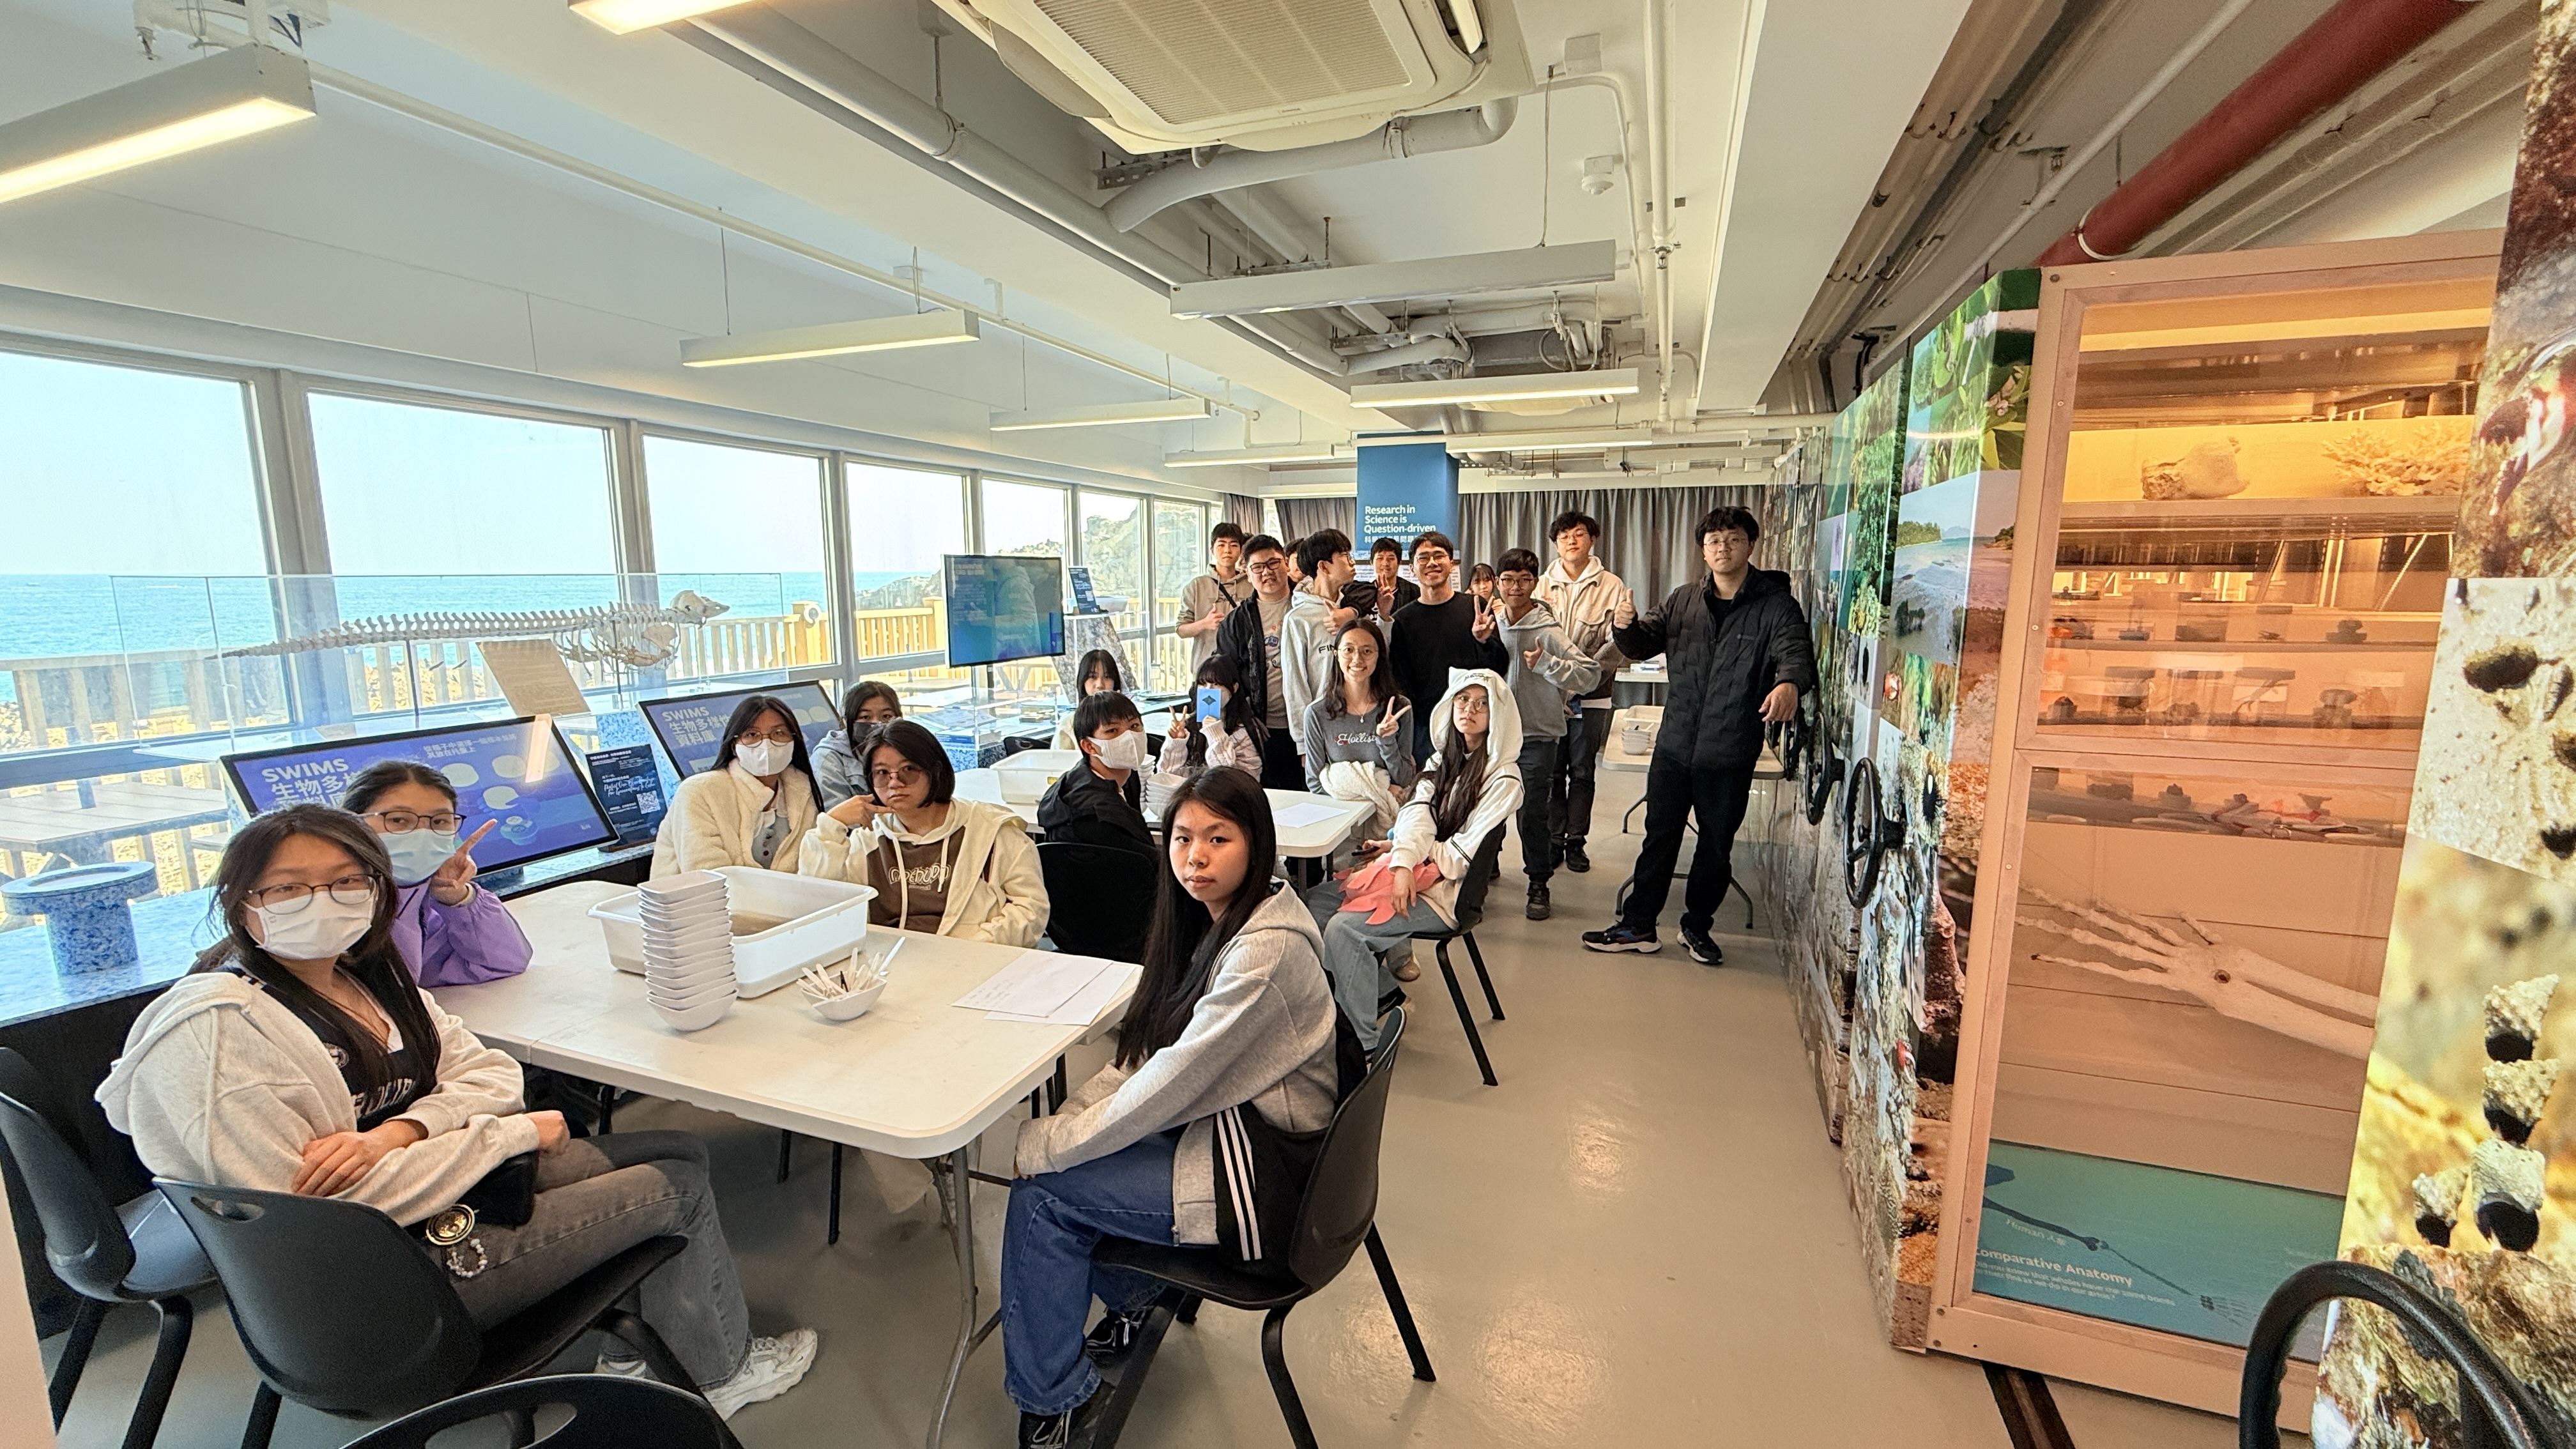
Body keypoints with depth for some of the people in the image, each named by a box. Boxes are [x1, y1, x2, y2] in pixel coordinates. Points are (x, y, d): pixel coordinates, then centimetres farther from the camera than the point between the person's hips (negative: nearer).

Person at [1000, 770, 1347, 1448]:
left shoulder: (1267, 948, -26)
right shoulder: (1216, 924, 3)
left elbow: (1173, 1083, -26)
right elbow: (1146, 1052, 5)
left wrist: (1049, 1144, -16)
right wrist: (1064, 1120, -7)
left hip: (1266, 1168, -9)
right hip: (1227, 1123, 9)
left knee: (1043, 1191, -6)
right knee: (1051, 1153, 6)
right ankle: (1135, 1295, 27)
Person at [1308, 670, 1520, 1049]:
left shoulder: (1503, 778, -10)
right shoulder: (1442, 761, 13)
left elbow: (1462, 854, -13)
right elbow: (1415, 814, -5)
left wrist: (1399, 845, -4)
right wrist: (1403, 860, -24)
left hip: (1447, 890, -8)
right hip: (1410, 873, 8)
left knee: (1343, 927, -22)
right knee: (1315, 902, -2)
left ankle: (1363, 1043, -9)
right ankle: (1381, 986, 11)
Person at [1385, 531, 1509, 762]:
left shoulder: (1476, 607, 4)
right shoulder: (1403, 620, 5)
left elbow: (1500, 668, 2)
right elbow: (1400, 684, 4)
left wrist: (1485, 641, -18)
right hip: (1425, 727, 0)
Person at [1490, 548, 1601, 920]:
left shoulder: (1548, 630, -11)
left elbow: (1590, 673, -16)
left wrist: (1546, 663, -24)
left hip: (1537, 735, -4)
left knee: (1534, 812, 1)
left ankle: (1539, 884, 16)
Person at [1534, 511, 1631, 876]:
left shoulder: (1612, 587, -1)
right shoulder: (1542, 586, 3)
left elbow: (1619, 643, -7)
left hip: (1591, 696, -1)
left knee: (1582, 772, 8)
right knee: (1550, 771, 7)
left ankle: (1576, 841, 19)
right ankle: (1554, 839, 18)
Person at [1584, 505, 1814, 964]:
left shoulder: (1776, 606, -5)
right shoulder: (1684, 600, 6)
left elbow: (1797, 651, -20)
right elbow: (1645, 643, 7)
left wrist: (1789, 683, -44)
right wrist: (1627, 626, -17)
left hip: (1730, 756, -2)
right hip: (1674, 746, 3)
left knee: (1716, 845, 12)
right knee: (1659, 837, 10)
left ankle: (1697, 926, 31)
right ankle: (1638, 926, 21)